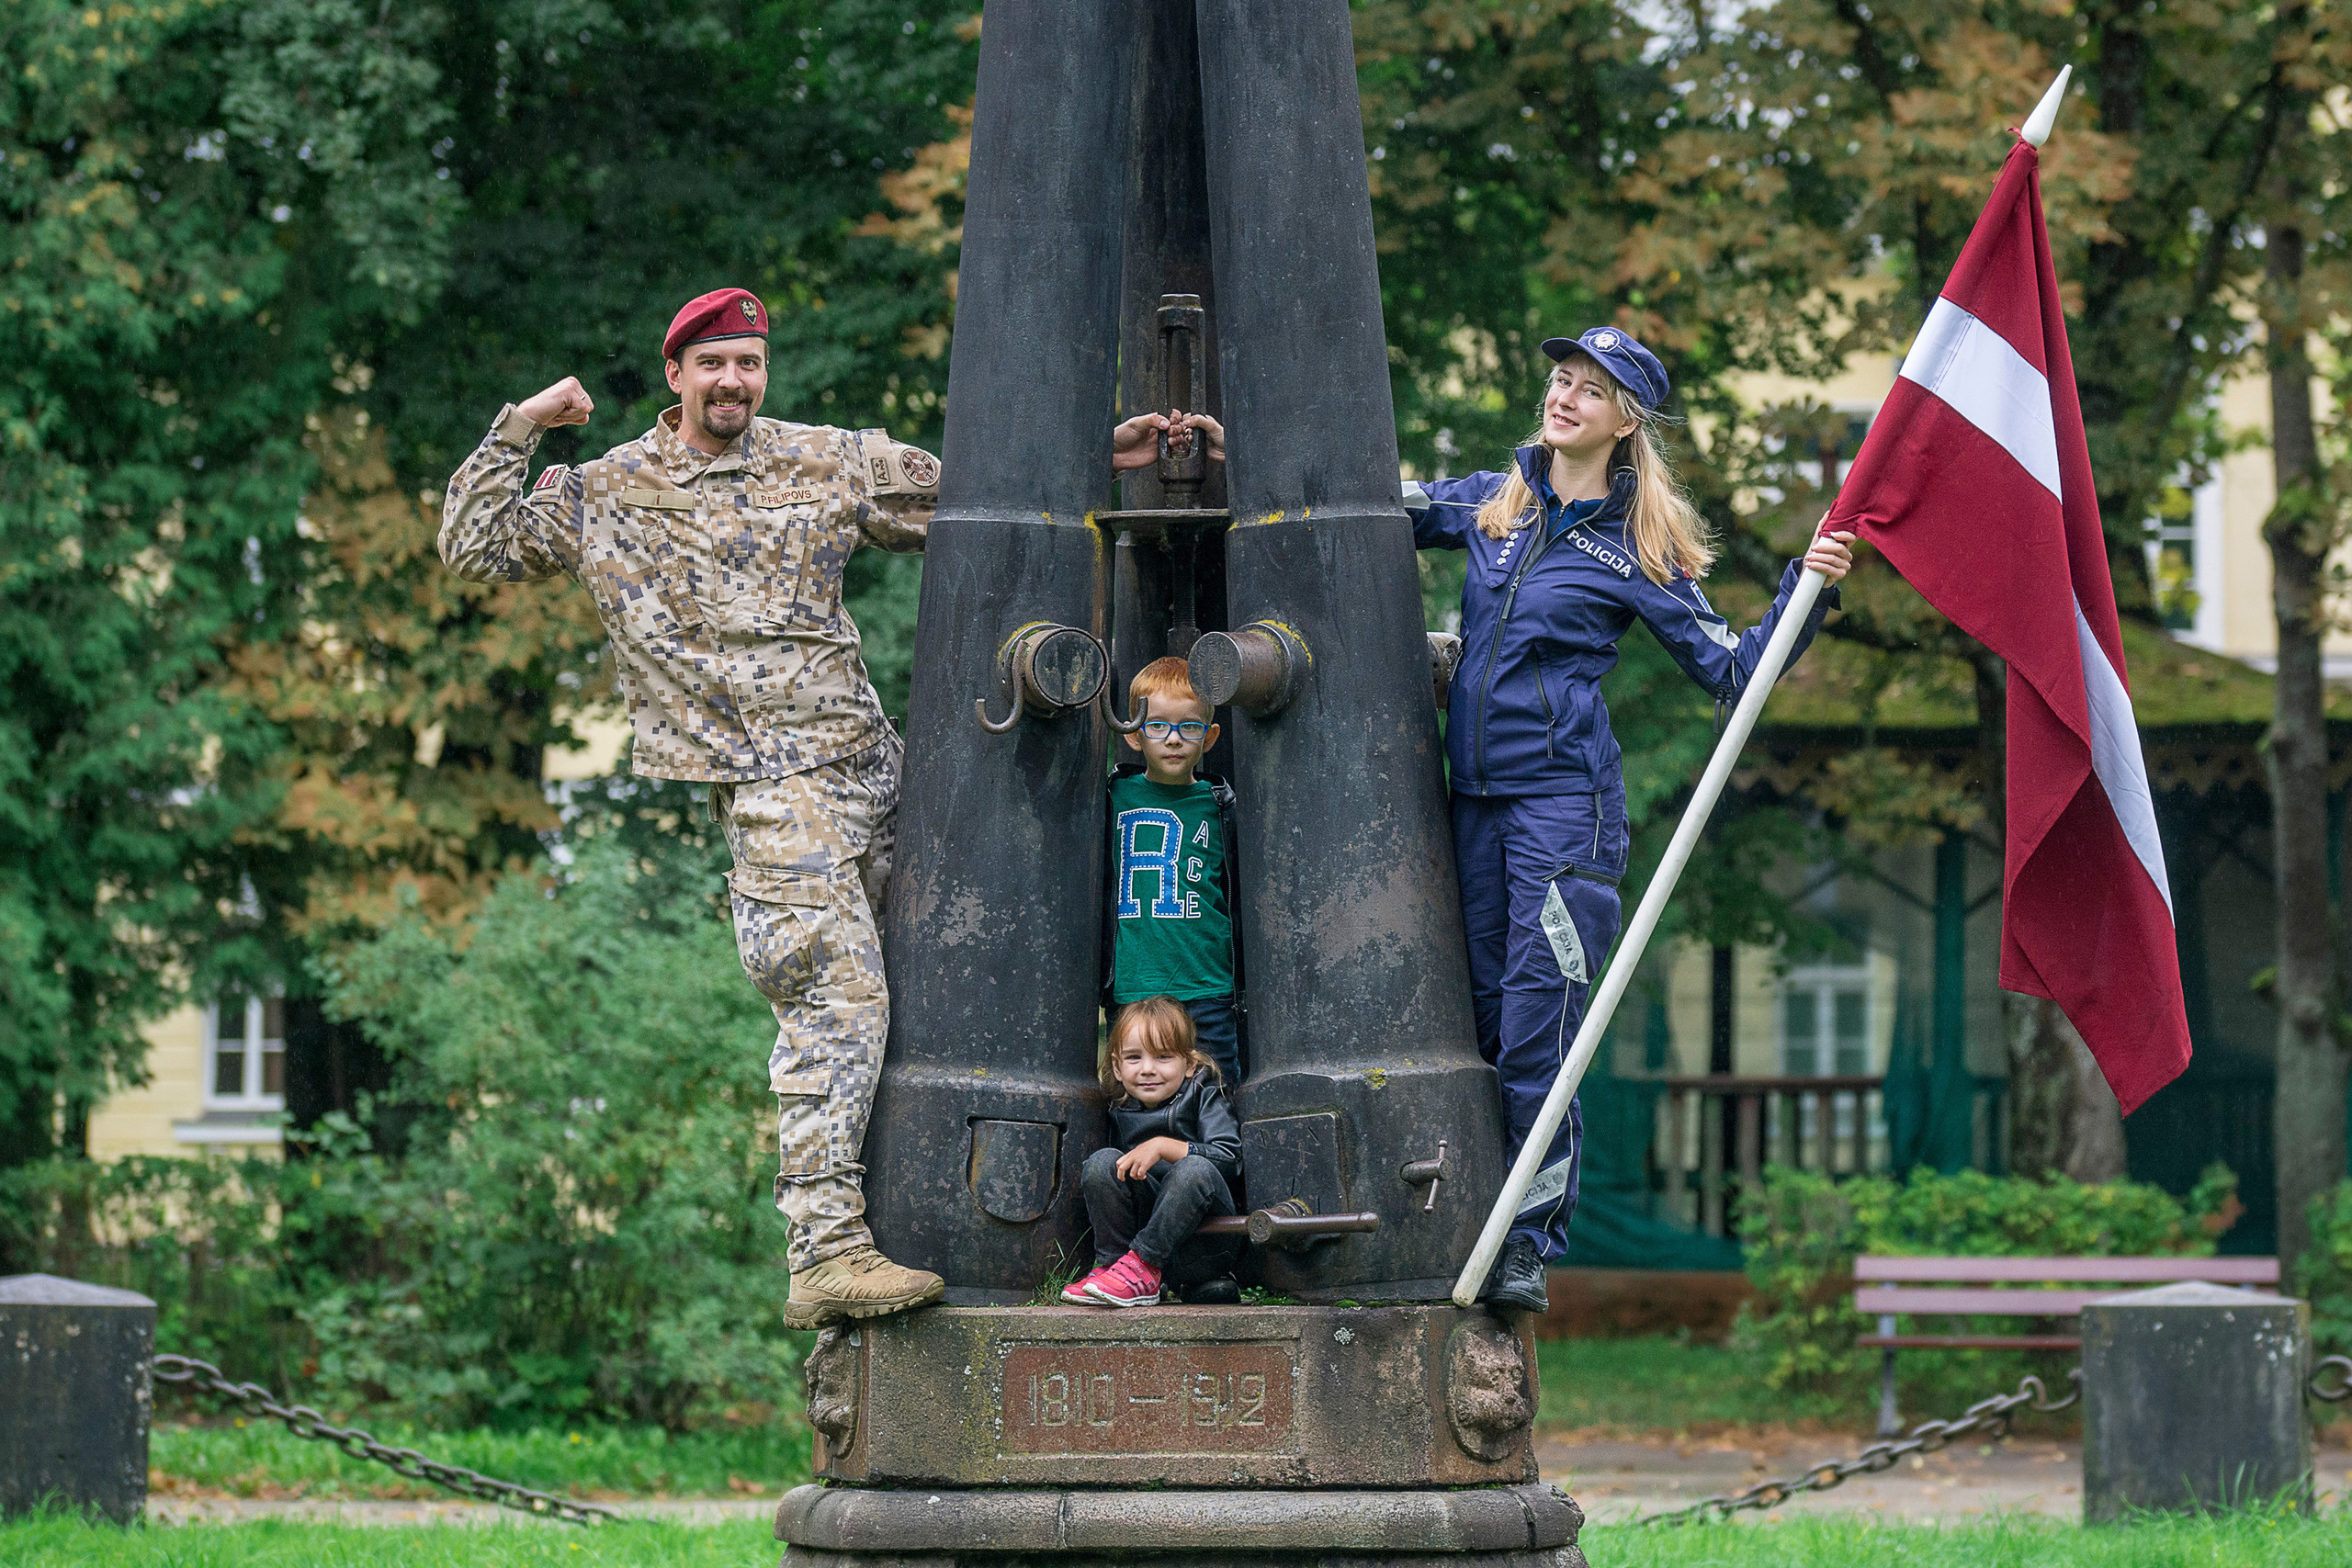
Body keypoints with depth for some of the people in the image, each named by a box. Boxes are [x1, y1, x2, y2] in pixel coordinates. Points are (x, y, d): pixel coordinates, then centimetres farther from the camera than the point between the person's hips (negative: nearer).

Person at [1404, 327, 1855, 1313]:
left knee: (1536, 1025, -10)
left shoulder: (1637, 552, -1)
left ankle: (1529, 1247, -6)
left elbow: (1729, 670, 1)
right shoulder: (1489, 502, 12)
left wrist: (1807, 592, -12)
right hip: (1476, 791, 5)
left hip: (1565, 797, -5)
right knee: (1480, 1016, 6)